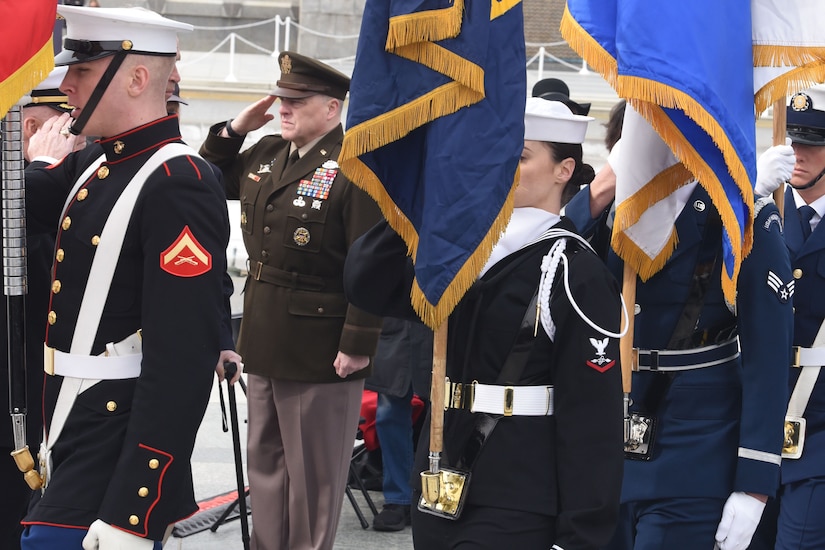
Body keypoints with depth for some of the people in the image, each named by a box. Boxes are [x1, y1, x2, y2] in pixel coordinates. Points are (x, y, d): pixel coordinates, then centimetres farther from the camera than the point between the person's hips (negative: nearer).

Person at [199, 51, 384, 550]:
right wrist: (233, 130, 7)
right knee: (266, 463, 16)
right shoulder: (266, 155, 8)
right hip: (267, 341, 8)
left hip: (321, 352, -8)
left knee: (313, 476, 4)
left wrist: (358, 344, -21)